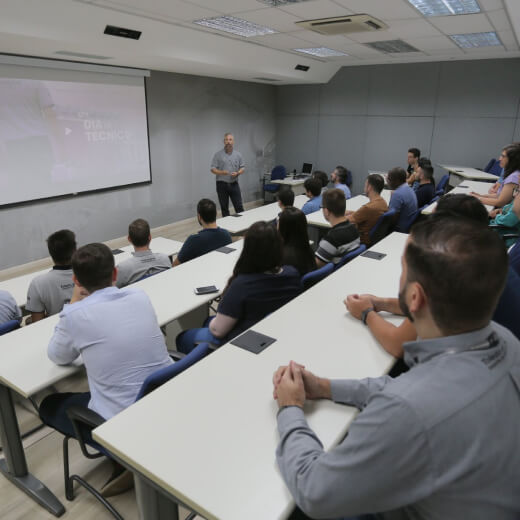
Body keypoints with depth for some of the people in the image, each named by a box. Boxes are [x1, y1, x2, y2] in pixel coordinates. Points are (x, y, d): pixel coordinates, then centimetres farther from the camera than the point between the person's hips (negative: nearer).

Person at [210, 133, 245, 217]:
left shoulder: (238, 154, 6)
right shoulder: (218, 154, -1)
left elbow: (243, 168, 9)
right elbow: (213, 169, -4)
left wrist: (237, 173, -12)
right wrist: (221, 172, -22)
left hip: (234, 184, 2)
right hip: (222, 185, -1)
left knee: (239, 207, 0)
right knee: (224, 208, 5)